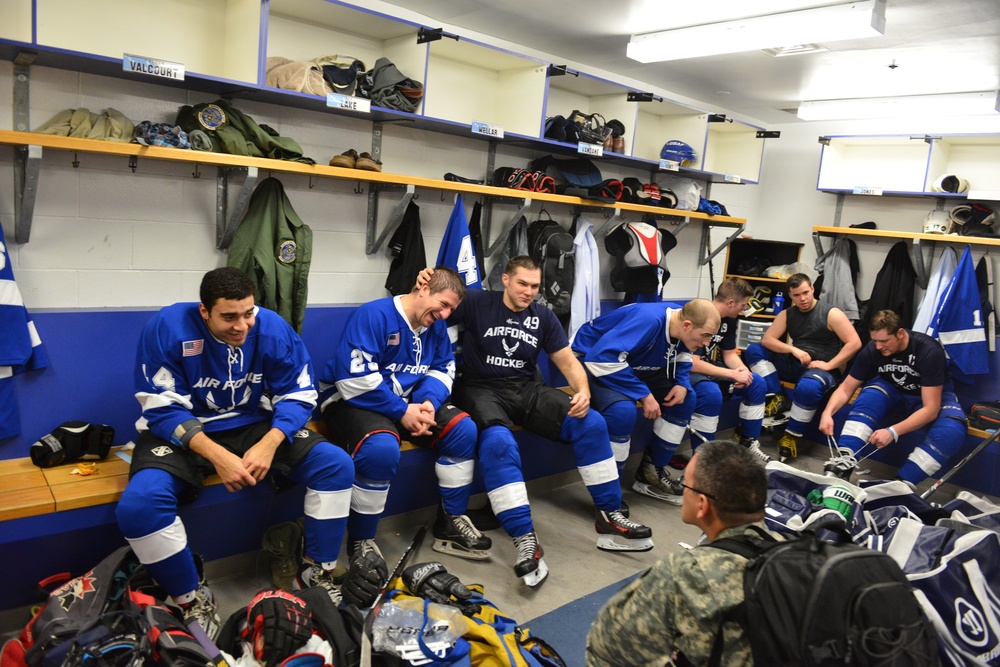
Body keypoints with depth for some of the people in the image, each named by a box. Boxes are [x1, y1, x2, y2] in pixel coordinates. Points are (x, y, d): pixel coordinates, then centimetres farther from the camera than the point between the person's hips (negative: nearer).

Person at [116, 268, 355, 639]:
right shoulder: (167, 328, -20)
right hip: (182, 433, -2)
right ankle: (193, 599, -6)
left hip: (255, 425, 2)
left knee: (335, 465, -16)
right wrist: (217, 456, -30)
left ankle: (317, 571, 3)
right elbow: (163, 409, -19)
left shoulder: (273, 328, -13)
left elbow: (298, 396, -8)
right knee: (138, 505, -31)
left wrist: (268, 445, -25)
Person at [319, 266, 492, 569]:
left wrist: (428, 402, -15)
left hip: (408, 400, 8)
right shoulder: (373, 315, -21)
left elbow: (443, 370, 7)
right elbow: (355, 379, -27)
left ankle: (451, 523, 7)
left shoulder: (436, 325, 4)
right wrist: (402, 411, -23)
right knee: (382, 449, -37)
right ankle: (360, 542, -14)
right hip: (355, 400, -8)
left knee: (463, 430, -7)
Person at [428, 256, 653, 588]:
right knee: (498, 442, -37)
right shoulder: (476, 302, -2)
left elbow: (568, 362, 9)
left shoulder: (543, 317, 9)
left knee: (592, 424, -14)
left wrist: (583, 392, -10)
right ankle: (525, 539, -32)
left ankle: (609, 515, -2)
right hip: (482, 388, -4)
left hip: (528, 388, 4)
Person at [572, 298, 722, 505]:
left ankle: (652, 471, 12)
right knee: (623, 410, -35)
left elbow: (682, 356, 11)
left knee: (685, 399, 2)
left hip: (634, 365, 9)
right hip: (593, 361, -9)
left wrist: (683, 383, -11)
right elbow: (603, 358, -40)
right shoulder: (649, 320, -34)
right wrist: (644, 394, -33)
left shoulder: (682, 327, -9)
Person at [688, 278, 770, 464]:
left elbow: (730, 354, 10)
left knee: (757, 384, -1)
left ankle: (748, 443, 11)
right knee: (711, 394, -37)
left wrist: (743, 371, -14)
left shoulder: (729, 320, 1)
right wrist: (733, 374, -26)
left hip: (711, 368, 9)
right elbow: (692, 363, -30)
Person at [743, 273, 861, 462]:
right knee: (753, 350, -11)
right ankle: (776, 399, -19)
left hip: (821, 368, -5)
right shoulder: (786, 314, 6)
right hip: (794, 364, 5)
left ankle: (792, 435, -21)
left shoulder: (831, 314, -6)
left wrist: (829, 365, -18)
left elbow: (854, 343, -11)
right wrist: (794, 350, -20)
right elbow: (767, 340, -5)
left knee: (808, 387, -41)